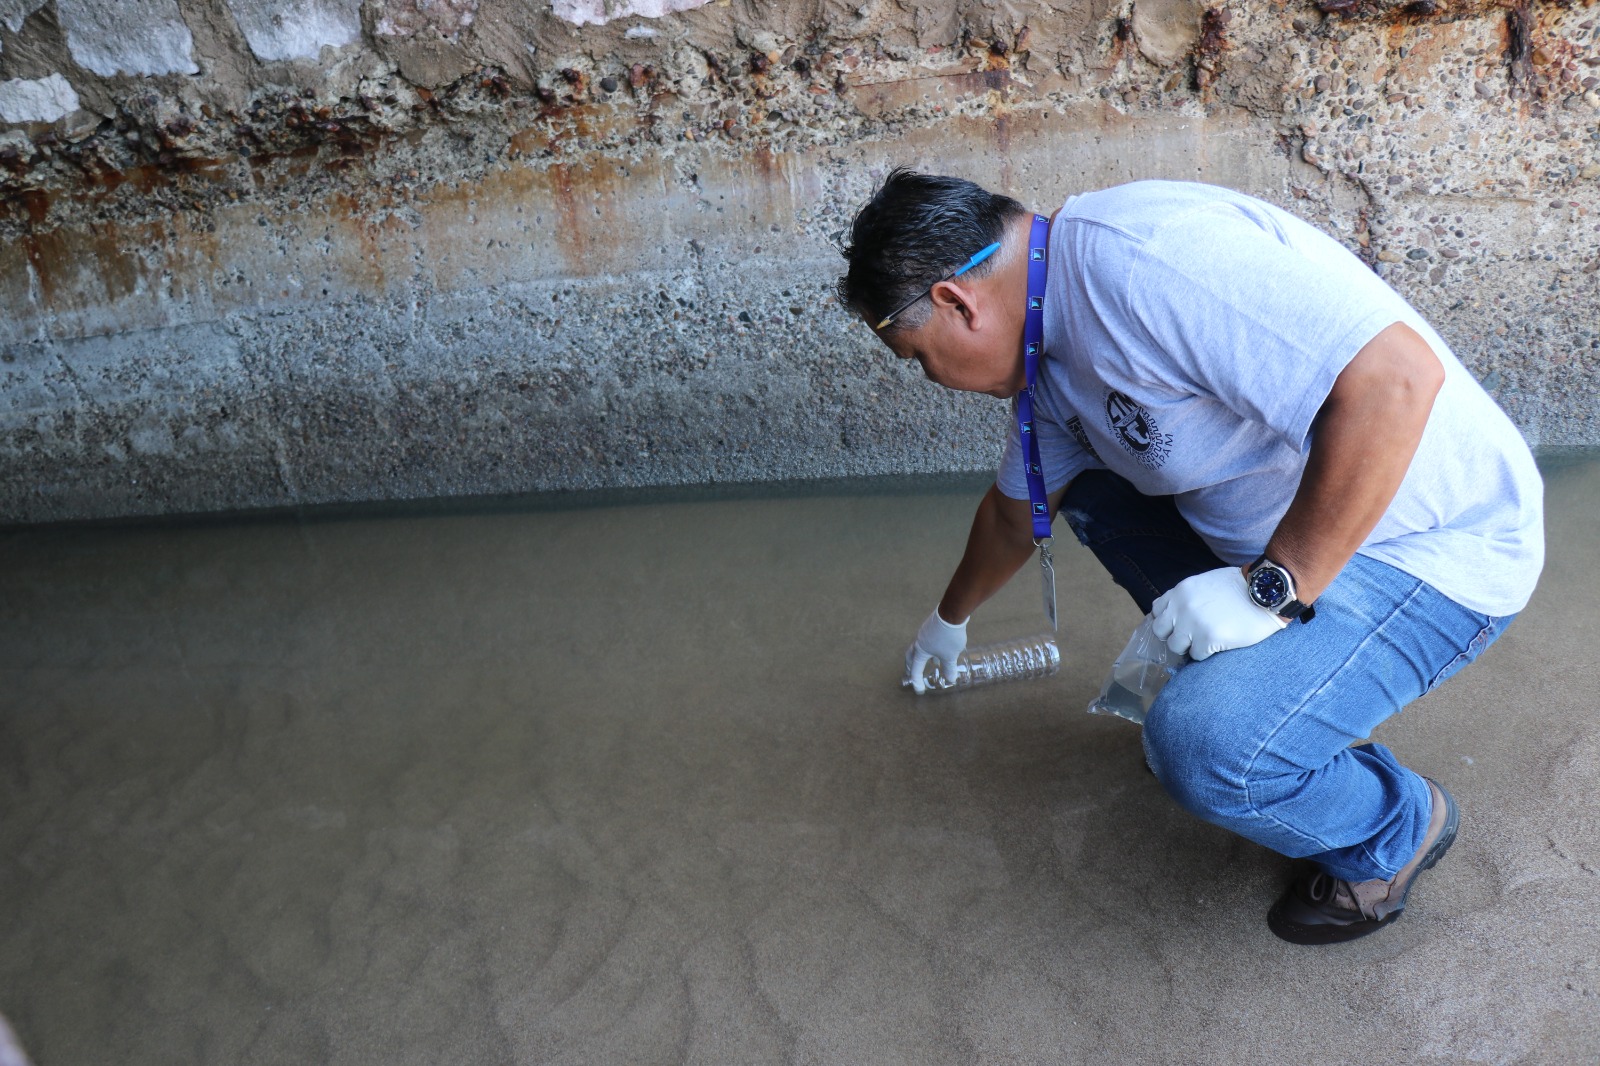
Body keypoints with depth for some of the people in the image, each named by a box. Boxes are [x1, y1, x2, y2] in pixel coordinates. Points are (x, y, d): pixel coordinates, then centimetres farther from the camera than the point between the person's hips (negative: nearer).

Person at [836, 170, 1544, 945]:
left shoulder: (1138, 254, -27)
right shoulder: (1055, 352, 5)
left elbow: (1397, 377, -34)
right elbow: (1015, 513, 22)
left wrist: (1273, 587, -28)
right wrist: (949, 619, 37)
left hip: (1439, 550, -9)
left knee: (1205, 745, -26)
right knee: (1092, 491, 13)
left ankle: (1392, 831, 8)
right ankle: (1248, 684, 19)